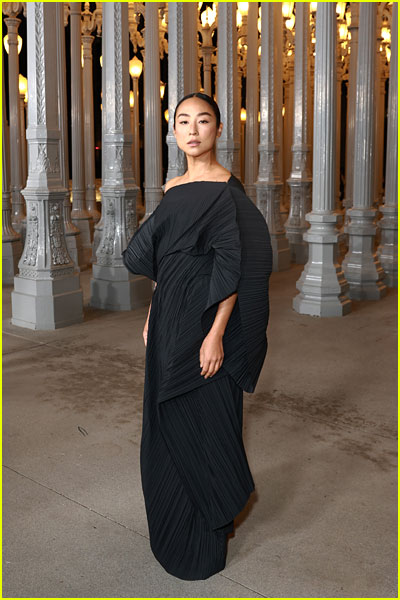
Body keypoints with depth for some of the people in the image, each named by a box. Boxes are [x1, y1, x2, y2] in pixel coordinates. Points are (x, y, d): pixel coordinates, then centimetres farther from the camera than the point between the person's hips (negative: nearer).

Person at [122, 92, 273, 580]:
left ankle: (205, 540, 18)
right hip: (171, 318, 8)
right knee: (167, 417, 15)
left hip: (204, 319, -8)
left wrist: (217, 334, -22)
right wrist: (153, 316, 14)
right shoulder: (175, 187, 13)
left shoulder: (227, 190, -12)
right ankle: (177, 524, 33)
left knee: (204, 416, 1)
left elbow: (234, 269, -18)